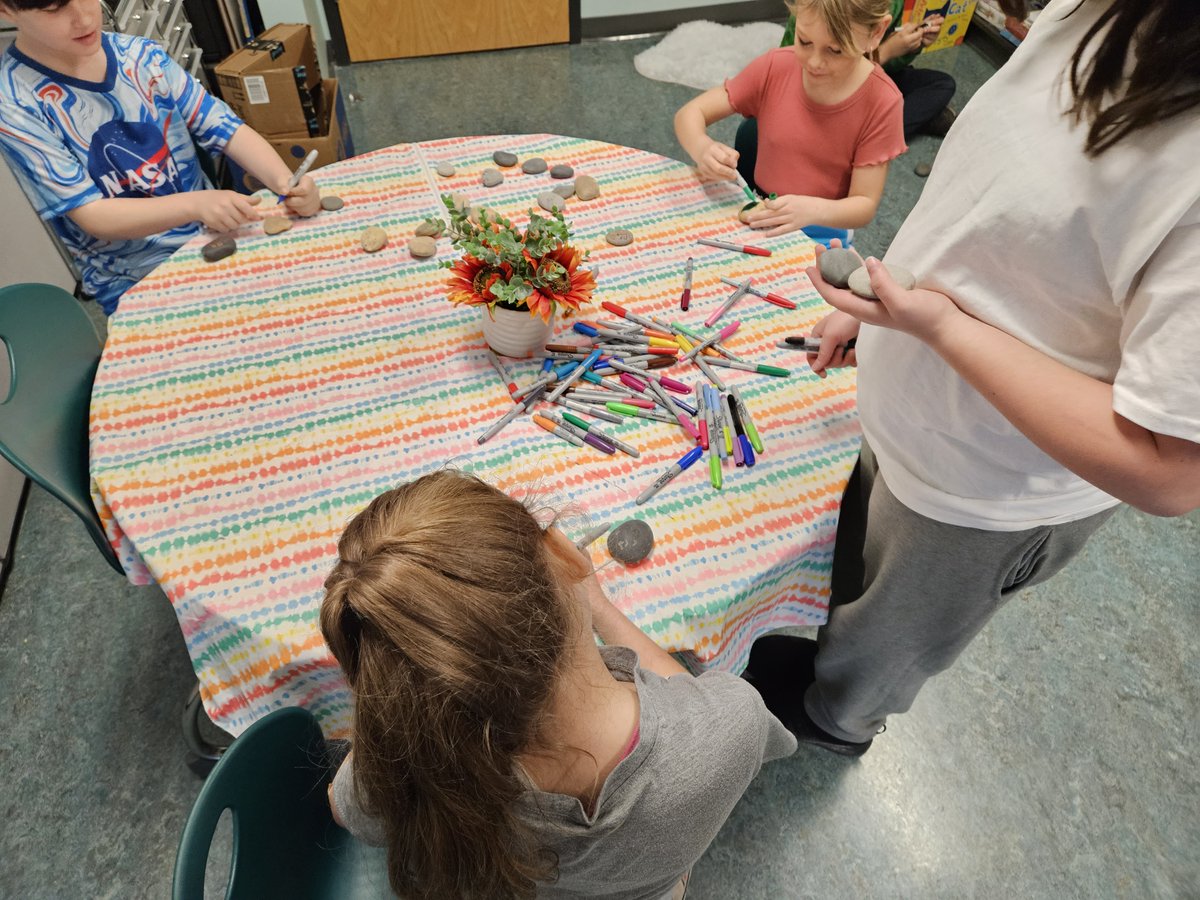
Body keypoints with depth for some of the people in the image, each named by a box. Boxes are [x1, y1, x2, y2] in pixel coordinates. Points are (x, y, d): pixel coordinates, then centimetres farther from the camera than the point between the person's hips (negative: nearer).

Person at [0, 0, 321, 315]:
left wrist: (285, 182, -24)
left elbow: (227, 129, -2)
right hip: (139, 282, -5)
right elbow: (93, 217, -16)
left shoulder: (140, 54, 2)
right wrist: (197, 203, -34)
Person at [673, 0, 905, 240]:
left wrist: (813, 210, -35)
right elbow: (689, 113, -7)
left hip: (821, 231, -2)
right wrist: (703, 149, -29)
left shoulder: (881, 103, -16)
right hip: (759, 216, 3)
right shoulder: (776, 68, -10)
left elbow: (865, 205, -14)